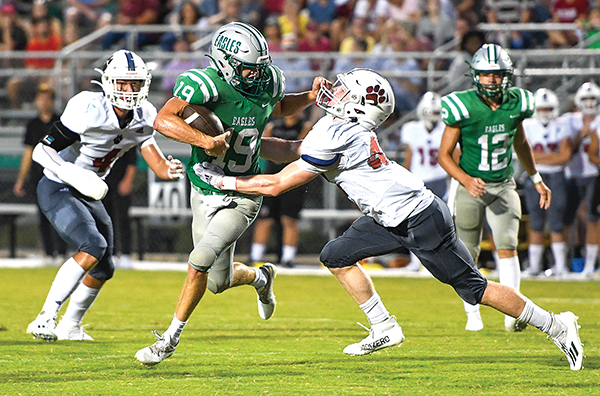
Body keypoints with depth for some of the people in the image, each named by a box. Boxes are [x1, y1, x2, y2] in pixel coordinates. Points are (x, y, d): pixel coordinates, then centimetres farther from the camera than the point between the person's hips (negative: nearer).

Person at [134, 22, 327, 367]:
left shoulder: (268, 83, -7)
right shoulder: (208, 84, -22)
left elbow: (281, 108, 19)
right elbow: (163, 120, -34)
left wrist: (310, 97, 1)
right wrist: (205, 141, -43)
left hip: (242, 197, 0)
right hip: (205, 193, 0)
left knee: (200, 260, -20)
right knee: (218, 282, 11)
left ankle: (170, 338, -6)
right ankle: (261, 277, 47)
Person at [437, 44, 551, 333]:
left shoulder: (516, 104, -4)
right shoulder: (463, 107, -16)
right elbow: (444, 155, -10)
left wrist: (536, 179, 26)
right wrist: (466, 180, -26)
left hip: (504, 187, 2)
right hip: (471, 187, -2)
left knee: (507, 247, -14)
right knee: (469, 255, 4)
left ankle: (512, 313, -17)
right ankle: (472, 314, 20)